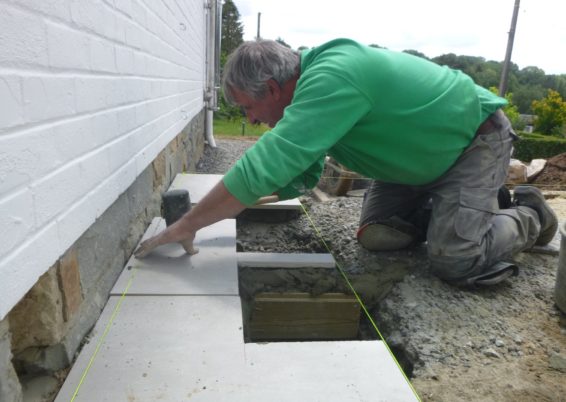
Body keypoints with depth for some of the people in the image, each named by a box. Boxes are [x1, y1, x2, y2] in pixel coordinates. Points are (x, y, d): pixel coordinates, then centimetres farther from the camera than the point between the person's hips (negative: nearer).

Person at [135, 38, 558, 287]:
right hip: (426, 154, 8)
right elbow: (296, 178, 0)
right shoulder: (313, 85, -4)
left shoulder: (330, 80, -35)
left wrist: (186, 226, -31)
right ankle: (443, 210, 22)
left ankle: (529, 216, 10)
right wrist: (207, 208, -4)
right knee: (376, 235, -2)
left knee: (455, 261, -17)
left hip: (476, 139, -8)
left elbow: (263, 169, -41)